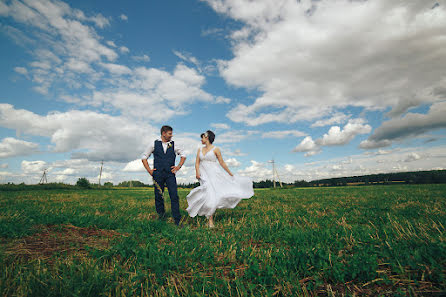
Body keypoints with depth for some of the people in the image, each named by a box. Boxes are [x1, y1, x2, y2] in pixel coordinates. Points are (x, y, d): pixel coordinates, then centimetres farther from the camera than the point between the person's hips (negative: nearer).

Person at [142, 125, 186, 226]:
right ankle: (161, 217, 26)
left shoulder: (174, 145, 7)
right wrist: (149, 170, 3)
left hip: (170, 174, 0)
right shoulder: (154, 144, 5)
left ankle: (177, 220, 0)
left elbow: (183, 155, 18)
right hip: (158, 174, 0)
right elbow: (144, 157, 12)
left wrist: (178, 167, 6)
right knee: (158, 197, 7)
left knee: (174, 196, -7)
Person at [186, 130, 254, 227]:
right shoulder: (200, 150, 14)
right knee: (210, 195, -9)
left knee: (213, 195, -10)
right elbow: (197, 163, 8)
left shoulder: (215, 149, 0)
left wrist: (231, 174, 4)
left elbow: (222, 163, 3)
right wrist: (197, 172, -10)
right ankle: (210, 220, 3)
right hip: (204, 175, 3)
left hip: (214, 174, -3)